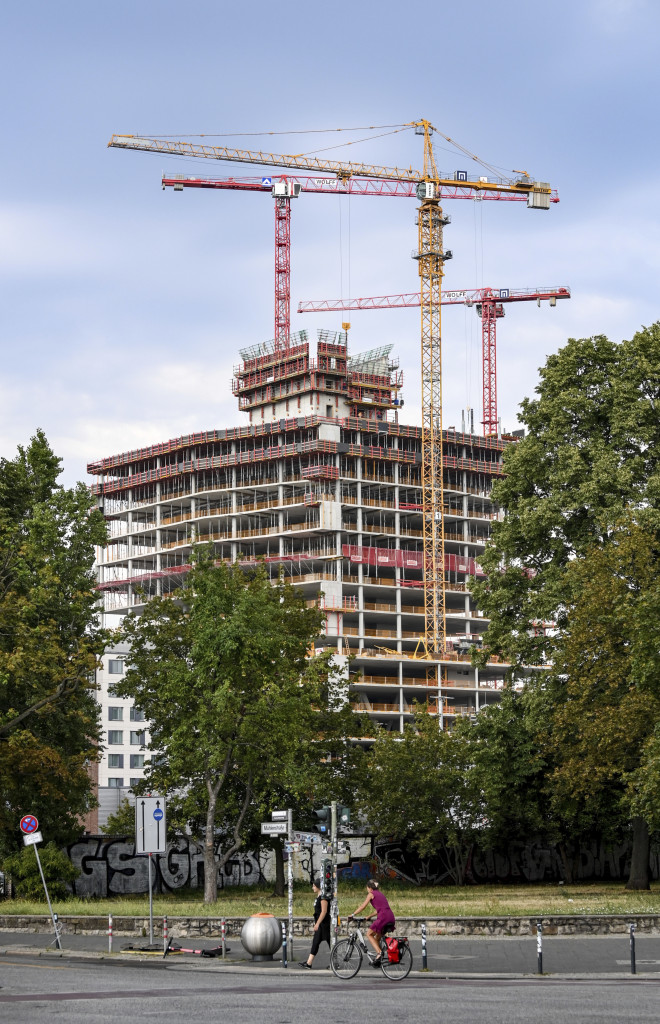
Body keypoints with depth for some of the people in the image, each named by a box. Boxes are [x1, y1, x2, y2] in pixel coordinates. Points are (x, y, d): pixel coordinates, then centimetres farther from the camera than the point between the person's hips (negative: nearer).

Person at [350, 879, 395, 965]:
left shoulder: (371, 894, 5)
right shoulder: (379, 893, 27)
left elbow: (363, 906, 2)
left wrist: (353, 914, 10)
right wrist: (368, 916, 32)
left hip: (383, 916, -8)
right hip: (391, 917, 8)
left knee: (369, 934, 5)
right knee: (377, 937, 19)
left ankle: (379, 952, -12)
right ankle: (378, 960, 18)